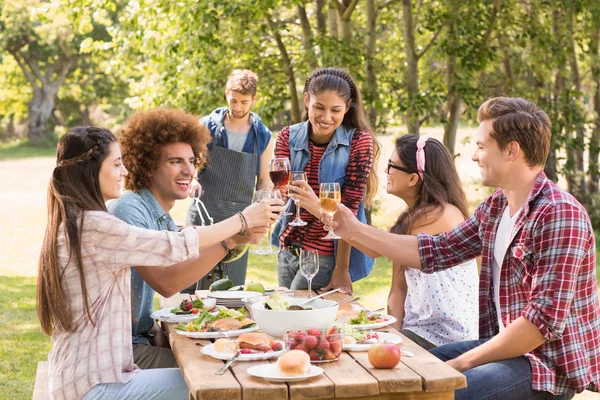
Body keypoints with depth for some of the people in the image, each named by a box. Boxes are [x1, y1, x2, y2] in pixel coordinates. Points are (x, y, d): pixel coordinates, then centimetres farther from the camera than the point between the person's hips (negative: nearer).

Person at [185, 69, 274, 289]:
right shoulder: (207, 126, 0)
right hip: (203, 213, -1)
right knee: (191, 285, 1)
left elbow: (264, 181, 10)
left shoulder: (263, 137, 4)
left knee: (233, 290, 6)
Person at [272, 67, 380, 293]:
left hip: (327, 255, -5)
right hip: (287, 249, 5)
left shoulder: (359, 141, -12)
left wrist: (341, 269, -16)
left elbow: (349, 207, -14)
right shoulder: (288, 137, 0)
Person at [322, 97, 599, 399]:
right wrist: (356, 231, 8)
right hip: (507, 344, 9)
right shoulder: (494, 207, 6)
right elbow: (435, 252, 11)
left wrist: (462, 363, -20)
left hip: (552, 361, -8)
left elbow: (545, 319, -25)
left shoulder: (560, 215, -21)